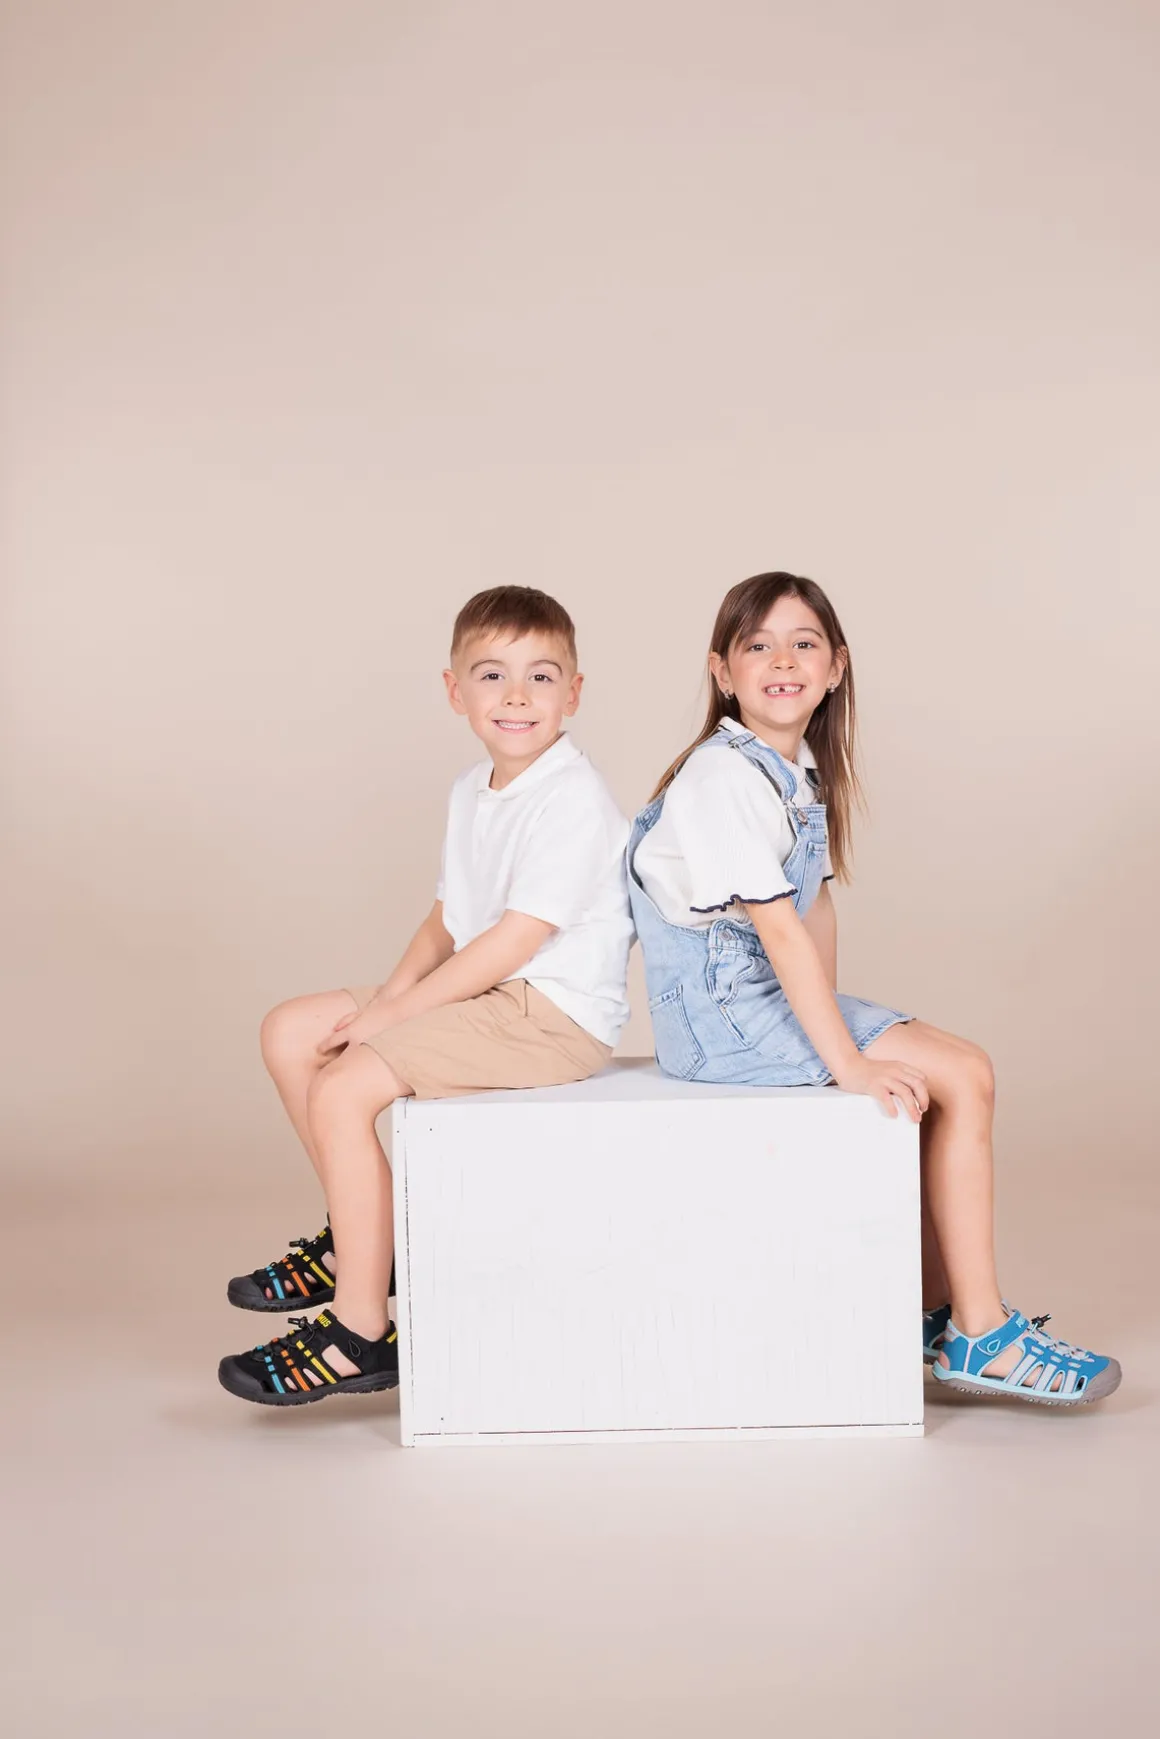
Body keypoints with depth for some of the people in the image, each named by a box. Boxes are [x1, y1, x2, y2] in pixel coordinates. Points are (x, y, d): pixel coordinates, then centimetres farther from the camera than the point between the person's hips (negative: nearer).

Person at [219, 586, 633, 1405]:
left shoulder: (574, 800, -18)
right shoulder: (474, 790, 13)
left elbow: (517, 938, -23)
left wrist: (396, 1011, -18)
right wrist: (398, 986, -4)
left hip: (553, 1014, -10)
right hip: (484, 992, 10)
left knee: (340, 1091, -20)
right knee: (291, 1032, 9)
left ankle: (362, 1332, -11)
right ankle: (366, 1234, 20)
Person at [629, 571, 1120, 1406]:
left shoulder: (802, 770, 12)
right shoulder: (727, 776, -19)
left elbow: (816, 908, 12)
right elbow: (779, 928, -23)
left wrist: (829, 1020, 0)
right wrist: (846, 1061, -23)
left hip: (777, 994, 9)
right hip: (722, 1015, -9)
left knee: (961, 1076, 7)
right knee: (961, 1076, -11)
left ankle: (937, 1310, 14)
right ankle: (982, 1338, -4)